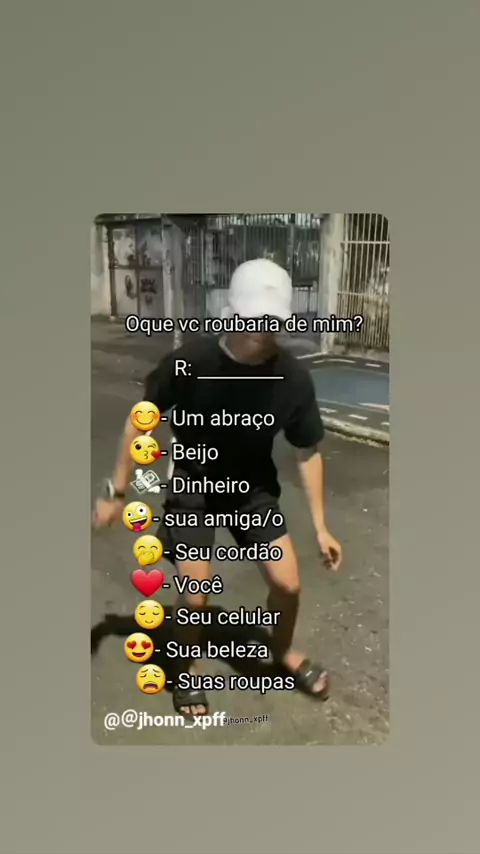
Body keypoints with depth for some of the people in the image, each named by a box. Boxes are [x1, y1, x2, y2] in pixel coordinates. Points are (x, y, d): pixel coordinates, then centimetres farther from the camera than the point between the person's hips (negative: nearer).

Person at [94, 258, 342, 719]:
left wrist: (320, 526, -5)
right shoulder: (190, 360, -26)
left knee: (288, 584, 2)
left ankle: (283, 652, 36)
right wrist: (117, 491, -8)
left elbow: (307, 453, -7)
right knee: (195, 597, -4)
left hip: (254, 486, 2)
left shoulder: (293, 378, -20)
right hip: (193, 485, -2)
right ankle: (188, 670, 30)